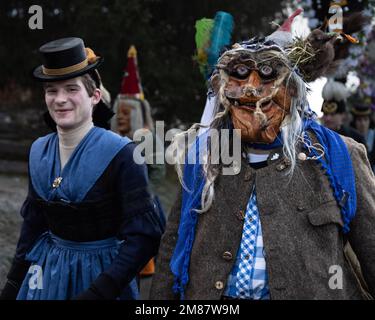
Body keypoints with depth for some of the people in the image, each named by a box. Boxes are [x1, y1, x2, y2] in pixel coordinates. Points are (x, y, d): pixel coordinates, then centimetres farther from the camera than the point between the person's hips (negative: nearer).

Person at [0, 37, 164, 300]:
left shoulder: (121, 154, -17)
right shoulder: (39, 152, 0)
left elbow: (144, 236, -19)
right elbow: (33, 225, 9)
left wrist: (97, 293, -25)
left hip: (104, 273, -5)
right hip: (47, 273, 5)